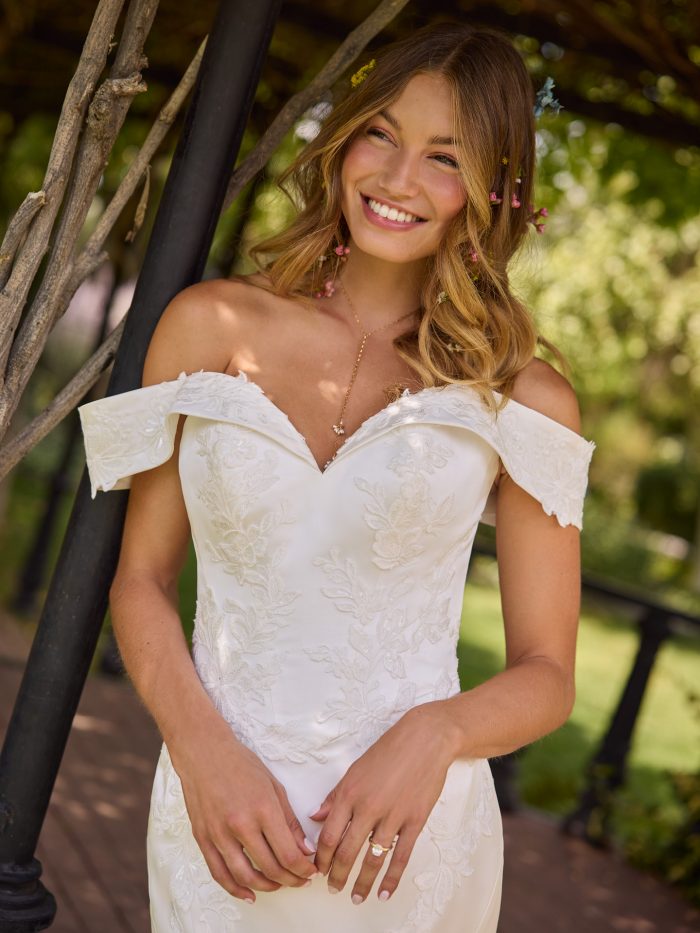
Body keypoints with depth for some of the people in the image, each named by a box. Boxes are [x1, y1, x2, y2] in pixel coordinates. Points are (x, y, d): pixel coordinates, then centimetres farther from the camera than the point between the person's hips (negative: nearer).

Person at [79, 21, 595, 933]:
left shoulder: (526, 399, -2)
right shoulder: (210, 326, 0)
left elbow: (546, 674, 1)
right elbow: (141, 578, 2)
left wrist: (433, 733, -18)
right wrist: (203, 751, -13)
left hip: (410, 845, 0)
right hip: (216, 822, 1)